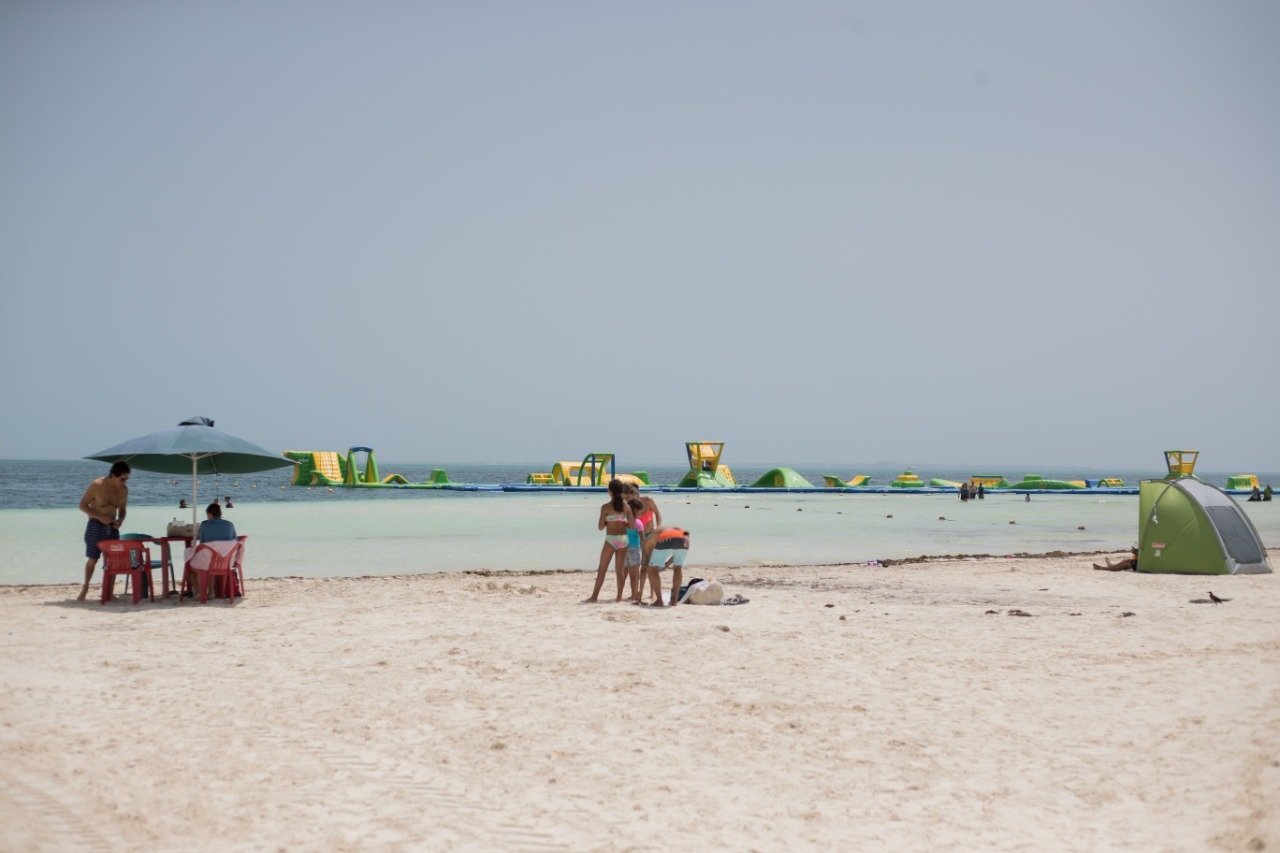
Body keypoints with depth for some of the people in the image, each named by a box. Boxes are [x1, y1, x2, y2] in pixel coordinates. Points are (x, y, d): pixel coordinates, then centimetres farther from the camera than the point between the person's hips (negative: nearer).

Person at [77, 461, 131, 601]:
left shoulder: (124, 490, -1)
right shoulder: (97, 486, -16)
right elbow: (82, 505, -11)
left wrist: (120, 520, -9)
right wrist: (100, 517, -21)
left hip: (112, 527, 4)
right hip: (96, 526, -4)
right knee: (92, 559, 3)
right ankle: (85, 588, 21)